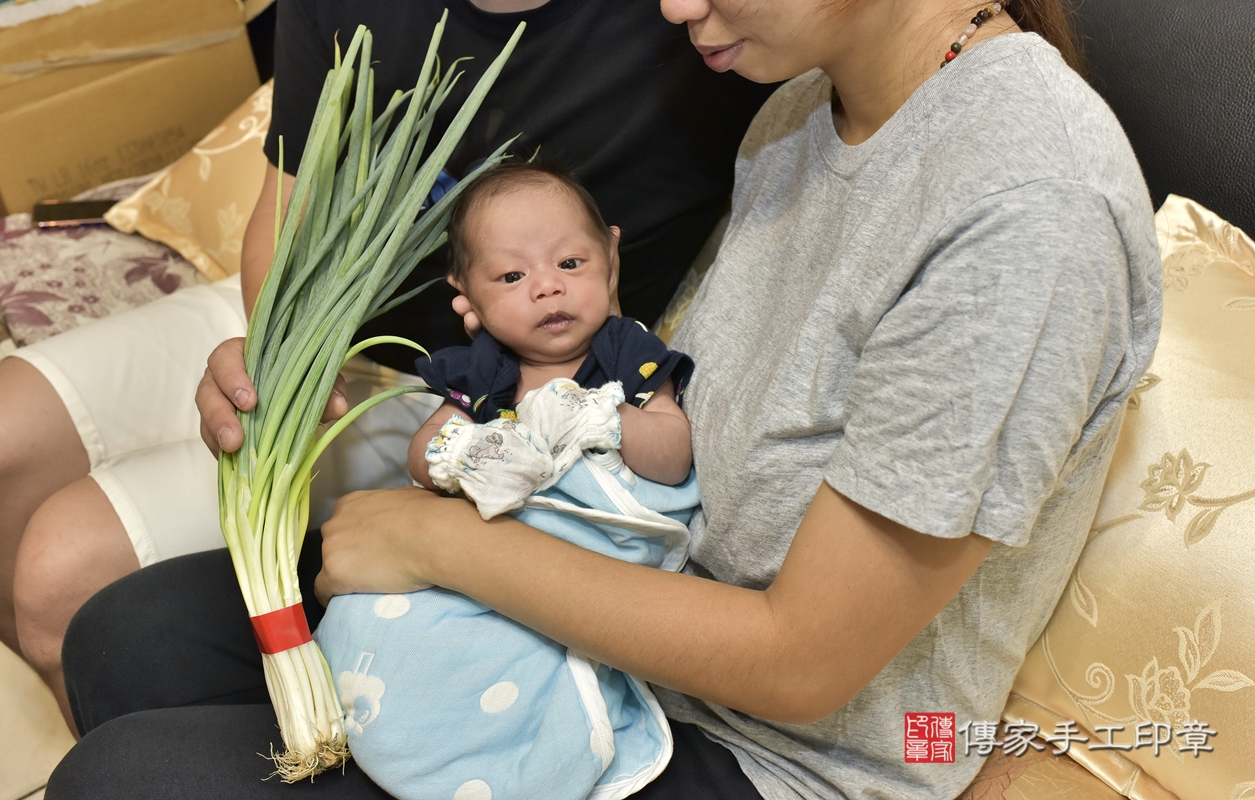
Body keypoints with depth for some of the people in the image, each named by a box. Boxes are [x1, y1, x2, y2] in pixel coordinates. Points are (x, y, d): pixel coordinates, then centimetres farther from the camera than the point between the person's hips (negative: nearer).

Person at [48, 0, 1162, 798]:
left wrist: (440, 538, -18)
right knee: (126, 635, 7)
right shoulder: (800, 111, 0)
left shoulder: (1033, 206, -28)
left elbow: (802, 663, -25)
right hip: (645, 600, 8)